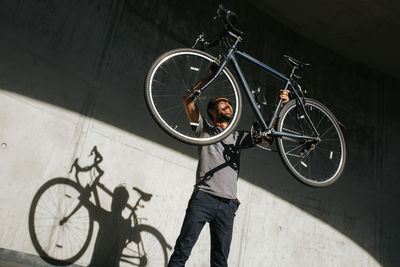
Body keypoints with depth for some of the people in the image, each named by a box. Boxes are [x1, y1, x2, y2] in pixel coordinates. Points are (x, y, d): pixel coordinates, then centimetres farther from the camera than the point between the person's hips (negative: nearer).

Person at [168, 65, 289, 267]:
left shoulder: (239, 137, 23)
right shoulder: (205, 129, 16)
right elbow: (188, 99, 7)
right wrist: (210, 76, 7)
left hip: (228, 204, 3)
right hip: (203, 197, -3)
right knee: (182, 250, -11)